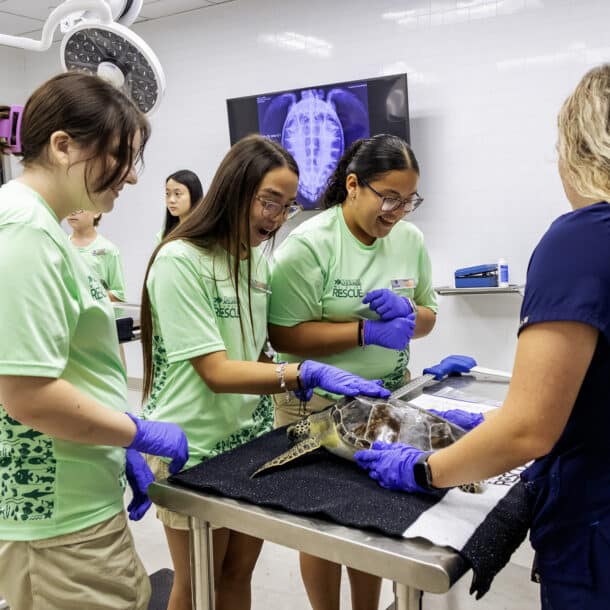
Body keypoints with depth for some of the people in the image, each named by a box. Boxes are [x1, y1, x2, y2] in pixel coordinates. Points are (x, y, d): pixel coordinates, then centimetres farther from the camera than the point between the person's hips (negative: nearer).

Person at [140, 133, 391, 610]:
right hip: (195, 449, -6)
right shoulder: (179, 261, -18)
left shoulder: (258, 258, 5)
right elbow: (216, 371, -22)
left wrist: (301, 380, -4)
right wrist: (307, 373, -30)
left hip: (252, 436, 6)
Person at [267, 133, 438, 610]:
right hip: (319, 404, -5)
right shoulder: (309, 243, -16)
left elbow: (428, 315, 10)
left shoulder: (410, 239, 2)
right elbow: (284, 335, -19)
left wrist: (407, 314, -13)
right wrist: (367, 331, -25)